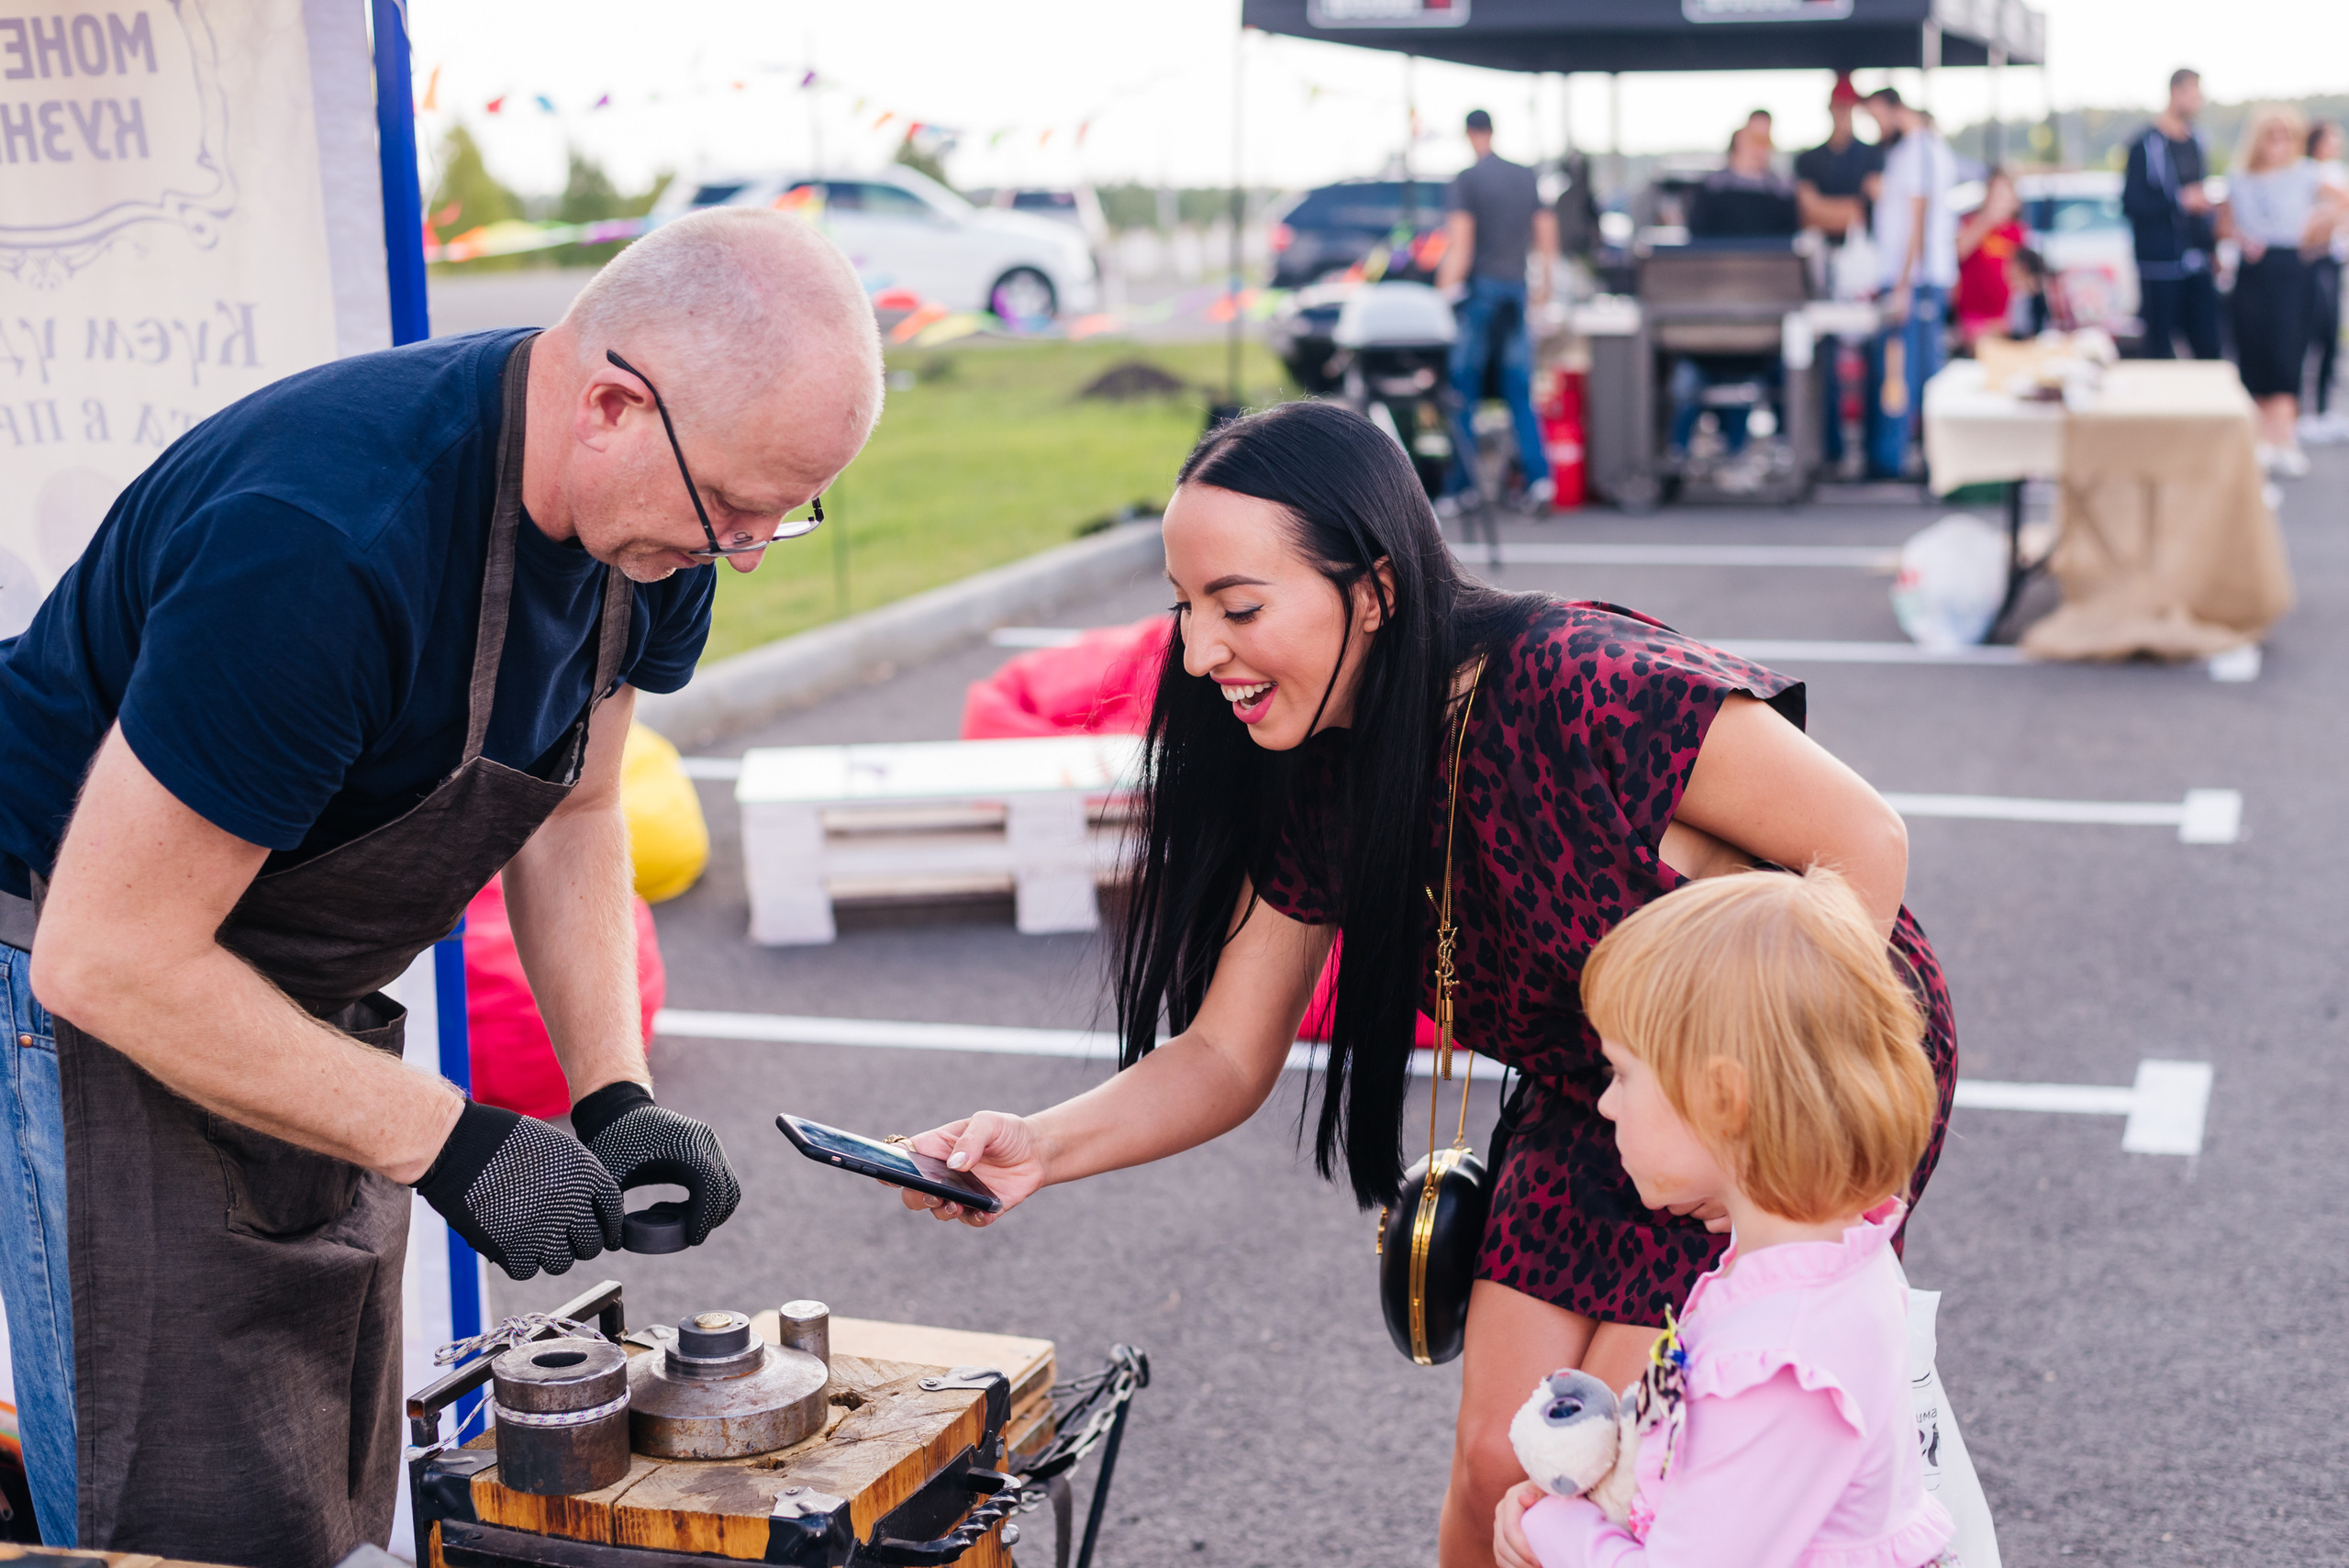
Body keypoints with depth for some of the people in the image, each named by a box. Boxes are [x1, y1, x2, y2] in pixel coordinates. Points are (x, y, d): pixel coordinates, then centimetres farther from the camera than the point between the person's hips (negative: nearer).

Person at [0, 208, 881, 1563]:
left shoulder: (648, 515, -9)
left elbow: (573, 811, 7)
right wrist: (446, 1142, -27)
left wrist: (616, 1095, -5)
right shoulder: (330, 545, -36)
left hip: (312, 1006, 8)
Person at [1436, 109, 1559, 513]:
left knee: (1464, 394, 2)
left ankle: (1459, 488, 3)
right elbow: (1547, 234, 13)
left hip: (1479, 287, -5)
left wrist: (1445, 290, -15)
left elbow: (1460, 241, -14)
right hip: (1517, 291, 5)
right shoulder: (1528, 177, 10)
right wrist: (1544, 283, 24)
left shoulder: (1466, 179, -6)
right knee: (1521, 395, 6)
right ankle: (1539, 476, -7)